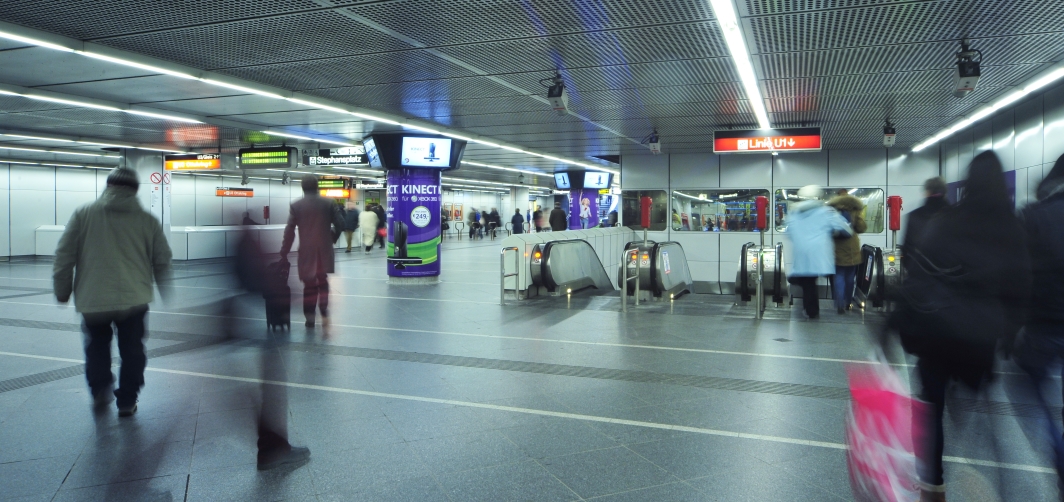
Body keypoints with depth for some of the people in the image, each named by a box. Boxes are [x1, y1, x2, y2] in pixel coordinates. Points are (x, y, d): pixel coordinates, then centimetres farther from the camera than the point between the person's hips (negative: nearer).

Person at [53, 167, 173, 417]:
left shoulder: (83, 214, 1)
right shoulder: (148, 220, 2)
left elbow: (64, 256, 0)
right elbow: (162, 260, 7)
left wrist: (62, 290, 11)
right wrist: (164, 291, 23)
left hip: (92, 299, 0)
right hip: (134, 299, 0)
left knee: (97, 345, 25)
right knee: (132, 350, 13)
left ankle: (100, 391, 25)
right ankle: (127, 401, 16)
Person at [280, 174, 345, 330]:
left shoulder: (296, 205, -3)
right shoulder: (328, 203, -1)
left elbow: (289, 230, -5)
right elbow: (340, 223, -3)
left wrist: (284, 252, 1)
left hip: (306, 251, 0)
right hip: (324, 251, 0)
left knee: (309, 284, 12)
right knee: (323, 282, 8)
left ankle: (310, 317, 17)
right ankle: (324, 314, -11)